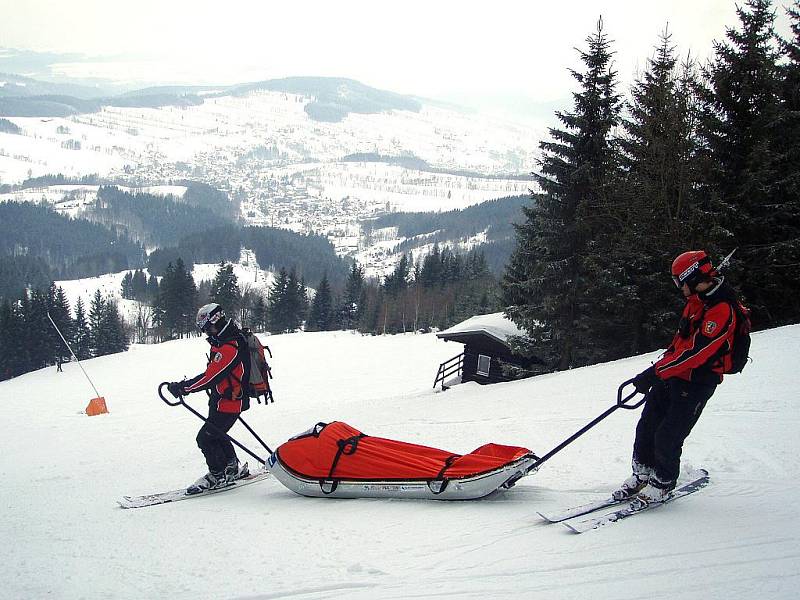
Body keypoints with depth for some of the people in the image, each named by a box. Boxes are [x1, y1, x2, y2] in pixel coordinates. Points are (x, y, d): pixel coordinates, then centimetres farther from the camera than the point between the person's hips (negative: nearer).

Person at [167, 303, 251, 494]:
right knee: (217, 434, 20)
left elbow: (211, 377, -27)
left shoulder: (229, 347, -25)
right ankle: (232, 468, 34)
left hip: (228, 402, -10)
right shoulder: (224, 341, 9)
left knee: (206, 437, -7)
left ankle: (218, 475, 5)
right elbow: (214, 371, 19)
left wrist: (183, 387, -21)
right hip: (222, 398, 10)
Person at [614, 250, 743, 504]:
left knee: (667, 437, -5)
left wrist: (655, 373, -27)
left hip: (696, 383, -9)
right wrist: (658, 371, 22)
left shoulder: (722, 310, -22)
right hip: (672, 375, 9)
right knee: (647, 426, 9)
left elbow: (695, 351, -27)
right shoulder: (697, 300, 9)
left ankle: (662, 484, 15)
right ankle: (642, 475, 25)